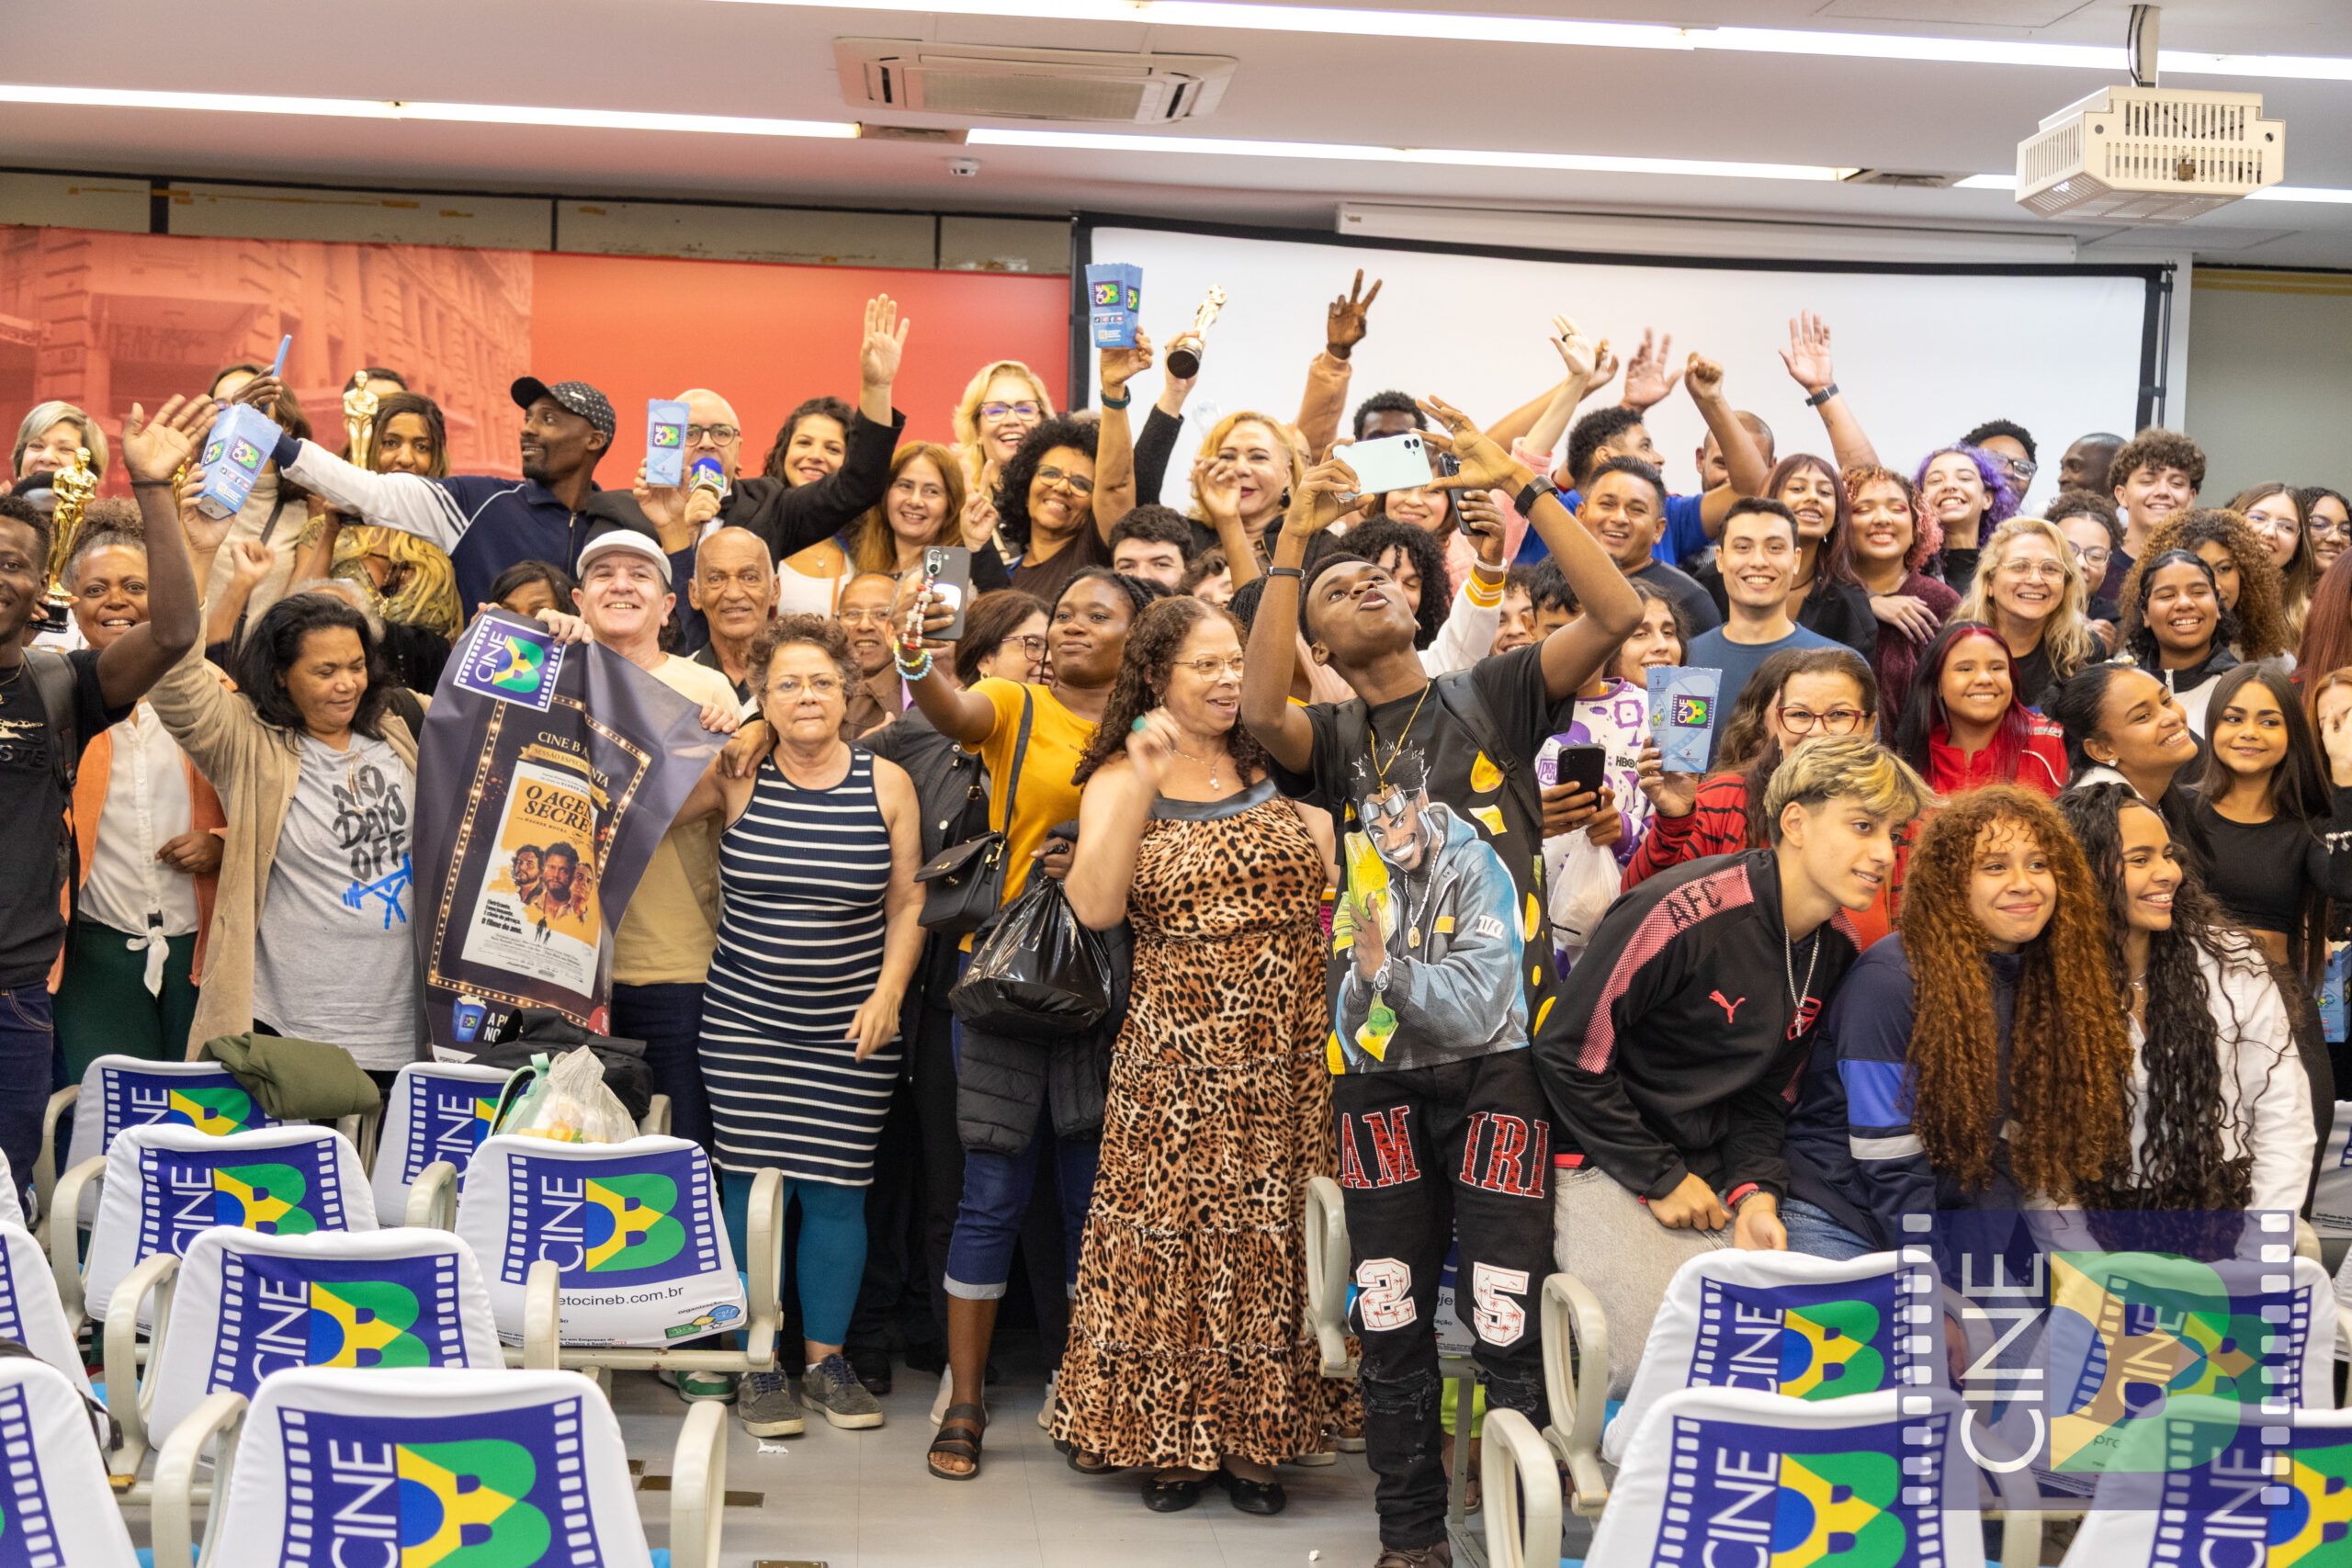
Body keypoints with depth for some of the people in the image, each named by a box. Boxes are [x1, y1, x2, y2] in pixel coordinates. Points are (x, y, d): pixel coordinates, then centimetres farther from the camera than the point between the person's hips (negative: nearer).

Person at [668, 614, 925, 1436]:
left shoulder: (886, 783, 1)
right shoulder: (733, 775, -2)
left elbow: (909, 904, 6)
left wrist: (888, 995, -4)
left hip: (853, 1030, 1)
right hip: (745, 1024, 0)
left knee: (835, 1193, 4)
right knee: (752, 1189, 0)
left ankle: (827, 1360, 20)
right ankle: (759, 1365, 14)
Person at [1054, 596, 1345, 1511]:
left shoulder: (1275, 764, 7)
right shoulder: (1119, 779, 1)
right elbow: (1095, 908, -15)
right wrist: (1143, 786, -19)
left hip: (1286, 1053, 2)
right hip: (1177, 1050, -2)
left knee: (1269, 1231, 5)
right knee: (1170, 1230, 1)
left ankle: (1254, 1438, 17)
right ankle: (1168, 1438, 15)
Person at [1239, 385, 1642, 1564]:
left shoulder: (1491, 697, 7)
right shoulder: (1335, 738, 9)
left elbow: (1615, 614, -7)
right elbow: (1261, 712, -14)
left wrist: (1520, 483, -12)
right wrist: (1293, 541, -15)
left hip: (1499, 1046, -2)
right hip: (1377, 1057, 2)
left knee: (1508, 1313, -4)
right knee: (1390, 1315, 8)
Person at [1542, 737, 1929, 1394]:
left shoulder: (1838, 949, 4)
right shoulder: (1684, 913, -22)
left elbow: (1763, 1089, 11)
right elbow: (1571, 1054, -18)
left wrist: (1756, 1192, -8)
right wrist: (1661, 1179, -14)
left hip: (1713, 1177, 7)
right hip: (1605, 1163, -7)